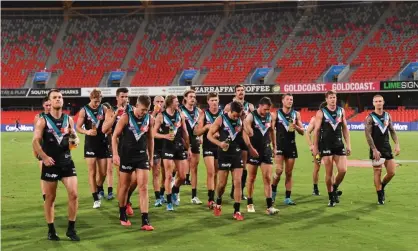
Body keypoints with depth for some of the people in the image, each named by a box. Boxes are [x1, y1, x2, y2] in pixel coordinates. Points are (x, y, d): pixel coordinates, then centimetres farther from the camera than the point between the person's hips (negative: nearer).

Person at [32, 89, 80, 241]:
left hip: (67, 162, 3)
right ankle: (51, 230, 19)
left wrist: (75, 140, -7)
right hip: (50, 163, -3)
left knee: (74, 194, -5)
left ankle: (71, 229, 7)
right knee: (50, 198, 6)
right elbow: (35, 141, -8)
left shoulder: (68, 119, 6)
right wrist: (44, 157, -18)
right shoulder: (43, 121, -5)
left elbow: (74, 136, 16)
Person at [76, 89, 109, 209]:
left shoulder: (104, 109, 1)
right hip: (90, 144, -2)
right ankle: (96, 199, 4)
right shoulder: (84, 110, -4)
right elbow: (78, 127, -2)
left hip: (102, 144, 2)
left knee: (103, 173, 6)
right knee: (92, 172, -2)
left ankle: (98, 191, 32)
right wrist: (87, 131, -21)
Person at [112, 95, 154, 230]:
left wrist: (151, 157, 12)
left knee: (143, 187, -5)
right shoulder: (126, 117, -10)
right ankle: (122, 215, 29)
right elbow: (115, 136, -6)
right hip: (126, 156, -2)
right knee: (124, 186, 10)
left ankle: (145, 221, -5)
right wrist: (115, 154, -15)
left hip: (142, 156, 3)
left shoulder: (149, 119, 1)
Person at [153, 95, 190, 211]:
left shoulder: (180, 115, 5)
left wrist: (188, 147, 10)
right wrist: (165, 136, -21)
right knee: (169, 176, -2)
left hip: (180, 147, 4)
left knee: (182, 176, 5)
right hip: (168, 148, -4)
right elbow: (154, 133, -4)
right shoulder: (161, 116, -6)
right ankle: (169, 202, 9)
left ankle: (174, 192, 33)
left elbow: (185, 132, 11)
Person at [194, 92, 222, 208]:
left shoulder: (223, 113, 4)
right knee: (210, 172, -12)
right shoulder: (204, 114, 1)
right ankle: (211, 199, -12)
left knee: (217, 173, 8)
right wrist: (206, 126, -18)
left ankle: (212, 197, 20)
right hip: (208, 146, -2)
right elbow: (197, 132, 0)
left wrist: (220, 133, -13)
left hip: (220, 146, 2)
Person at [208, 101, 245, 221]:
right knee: (222, 183, 4)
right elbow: (209, 135, -5)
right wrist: (219, 143, -19)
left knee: (238, 182, -4)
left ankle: (237, 211, 2)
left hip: (237, 154, 2)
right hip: (224, 154, -2)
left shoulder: (241, 120, 2)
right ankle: (218, 203, 33)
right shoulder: (221, 119, -6)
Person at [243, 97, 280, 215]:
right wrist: (250, 148, -24)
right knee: (251, 178, 7)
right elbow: (245, 133, -18)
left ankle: (269, 206, -3)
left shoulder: (269, 116, 4)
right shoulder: (251, 116, -10)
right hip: (254, 151, -3)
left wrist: (274, 146, 17)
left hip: (266, 150, 4)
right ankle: (250, 204, 20)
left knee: (267, 178, -1)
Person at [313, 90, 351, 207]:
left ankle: (335, 188, 21)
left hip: (339, 145, 3)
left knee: (343, 170, -7)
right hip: (326, 146, -3)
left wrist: (348, 144, 7)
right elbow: (316, 130, -2)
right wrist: (315, 147, -5)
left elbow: (345, 128, 12)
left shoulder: (341, 111, 8)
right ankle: (331, 197, 13)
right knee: (329, 173, 0)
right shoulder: (321, 113, -2)